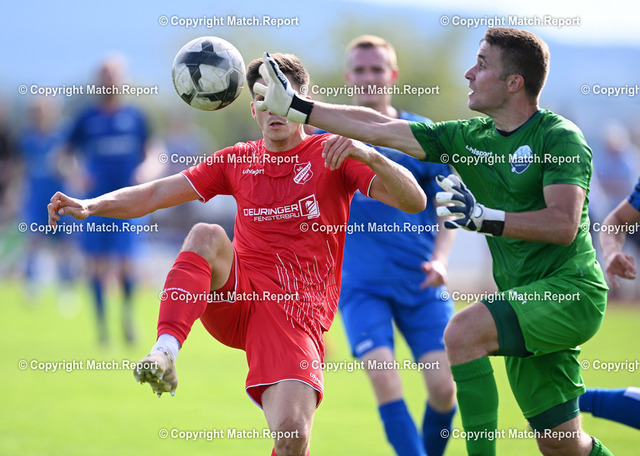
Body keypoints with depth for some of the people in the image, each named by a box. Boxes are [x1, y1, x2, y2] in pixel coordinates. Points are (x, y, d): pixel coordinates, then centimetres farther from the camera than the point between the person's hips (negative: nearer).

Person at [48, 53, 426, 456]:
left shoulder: (332, 155, 2)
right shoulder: (238, 160, 14)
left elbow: (414, 201, -9)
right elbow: (153, 195, 13)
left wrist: (368, 155, -27)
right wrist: (91, 206, -5)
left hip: (297, 312, -3)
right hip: (237, 297, 3)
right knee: (207, 236, -28)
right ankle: (165, 353, -40)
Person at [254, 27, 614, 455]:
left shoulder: (561, 137, -11)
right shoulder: (470, 137, 10)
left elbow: (564, 224, -25)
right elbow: (380, 129, 13)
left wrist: (485, 218, -35)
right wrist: (297, 108, 13)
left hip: (572, 291, -7)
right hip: (524, 298, 7)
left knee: (461, 333, -26)